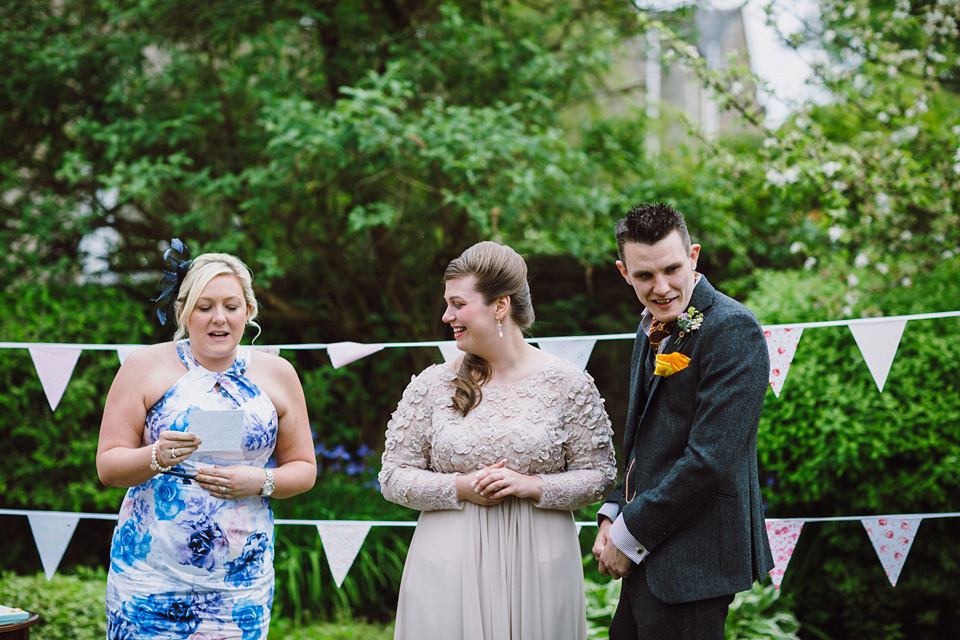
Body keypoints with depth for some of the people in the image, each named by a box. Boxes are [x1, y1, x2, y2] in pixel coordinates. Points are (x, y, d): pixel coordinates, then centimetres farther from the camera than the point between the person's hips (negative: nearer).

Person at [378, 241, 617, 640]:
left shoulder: (568, 385, -1)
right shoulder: (430, 387, 3)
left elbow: (600, 476, 1)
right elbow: (394, 476, 4)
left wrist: (530, 486, -14)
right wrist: (461, 487, -11)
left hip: (538, 568, -1)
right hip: (450, 569, 1)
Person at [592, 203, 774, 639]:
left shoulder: (732, 328, -17)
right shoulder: (653, 329, 12)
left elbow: (710, 459, -22)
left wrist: (630, 536, -14)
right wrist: (613, 516, 6)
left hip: (693, 562, -9)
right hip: (646, 555, 9)